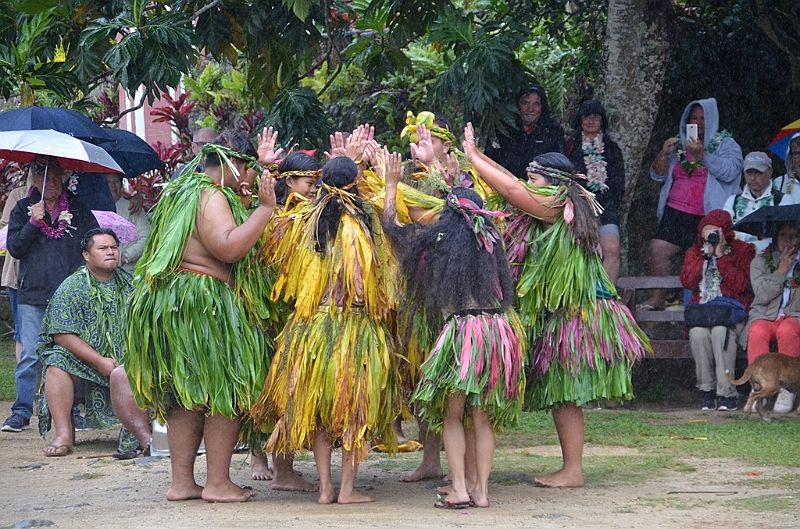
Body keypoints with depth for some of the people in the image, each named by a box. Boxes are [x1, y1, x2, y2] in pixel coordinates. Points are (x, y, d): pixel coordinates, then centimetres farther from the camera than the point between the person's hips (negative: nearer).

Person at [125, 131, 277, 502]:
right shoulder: (210, 197, -13)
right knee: (224, 393, -2)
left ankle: (182, 482, 14)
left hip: (169, 302, 10)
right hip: (206, 305, -10)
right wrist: (265, 207, -21)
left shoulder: (183, 190, 19)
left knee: (185, 395, 12)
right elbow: (230, 248, -26)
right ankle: (218, 483, -1)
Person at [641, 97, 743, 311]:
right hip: (676, 214, 4)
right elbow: (657, 175, 15)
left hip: (709, 216, -4)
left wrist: (702, 155, -21)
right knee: (657, 249, -11)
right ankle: (657, 298, -4)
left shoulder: (726, 145, 6)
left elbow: (730, 172, -13)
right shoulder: (679, 146, 19)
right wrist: (664, 154, -4)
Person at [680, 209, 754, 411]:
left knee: (721, 330, -36)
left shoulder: (743, 250, 7)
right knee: (698, 332, -33)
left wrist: (721, 255, -9)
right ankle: (707, 390, -23)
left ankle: (726, 393, -31)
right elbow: (687, 282, -1)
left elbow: (740, 285, -8)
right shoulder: (695, 252, 16)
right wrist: (706, 255, -6)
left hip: (731, 309, -2)